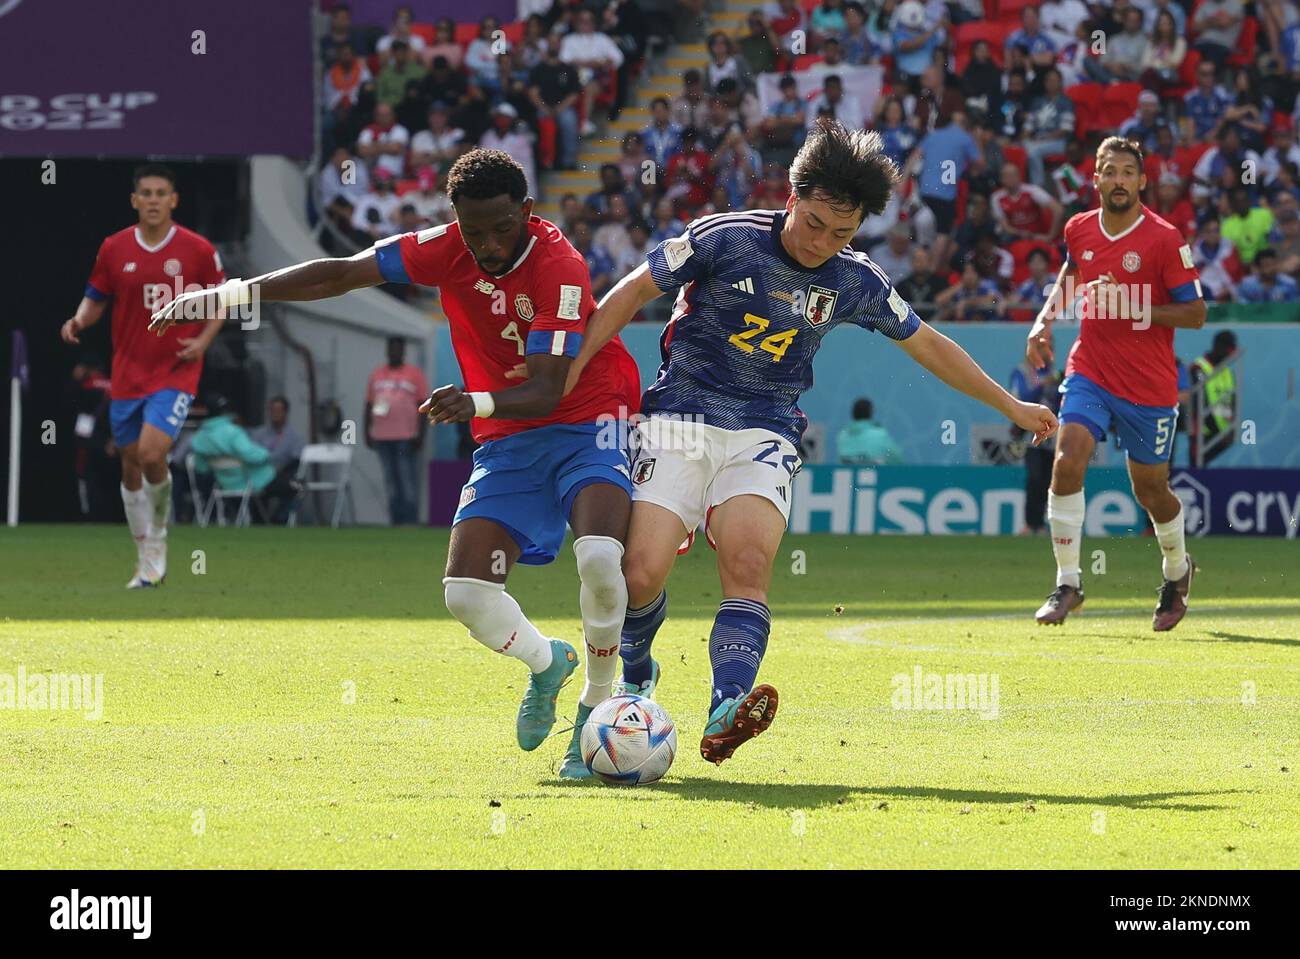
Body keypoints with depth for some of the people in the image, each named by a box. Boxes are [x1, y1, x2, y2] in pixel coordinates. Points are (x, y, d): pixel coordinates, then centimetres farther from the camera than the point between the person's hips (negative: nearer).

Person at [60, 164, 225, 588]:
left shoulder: (197, 250, -4)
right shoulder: (114, 249, 1)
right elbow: (96, 299, 11)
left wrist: (203, 341, -10)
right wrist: (79, 320, -11)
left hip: (176, 373, -4)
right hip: (128, 374, 4)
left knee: (151, 453, -21)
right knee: (130, 465, 8)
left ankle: (158, 537, 4)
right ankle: (147, 561, 22)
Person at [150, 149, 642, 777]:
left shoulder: (558, 267, -22)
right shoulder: (447, 250, -6)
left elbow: (546, 392, -27)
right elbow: (341, 275, -4)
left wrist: (477, 403, -46)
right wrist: (226, 295, -7)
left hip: (586, 426, -5)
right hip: (507, 443, 5)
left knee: (599, 555, -32)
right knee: (466, 591, -11)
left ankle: (595, 708, -8)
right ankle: (545, 664, 23)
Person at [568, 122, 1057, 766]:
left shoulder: (854, 282, 3)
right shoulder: (725, 239, -9)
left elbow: (926, 344, 19)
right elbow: (634, 291, 0)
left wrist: (1011, 406, 26)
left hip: (764, 435, 2)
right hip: (681, 420, -2)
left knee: (749, 566, -25)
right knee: (642, 572, -17)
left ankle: (725, 716, -43)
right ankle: (634, 678, 16)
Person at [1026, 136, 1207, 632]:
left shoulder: (1164, 239, -12)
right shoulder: (1079, 229, 2)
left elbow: (1196, 313, -11)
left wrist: (1132, 307, -22)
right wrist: (1044, 321, 11)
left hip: (1149, 386, -3)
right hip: (1090, 371, 3)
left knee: (1150, 489, 9)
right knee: (1067, 462, -19)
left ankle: (1177, 571, 39)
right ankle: (1067, 583, -11)